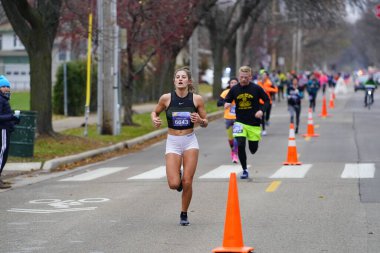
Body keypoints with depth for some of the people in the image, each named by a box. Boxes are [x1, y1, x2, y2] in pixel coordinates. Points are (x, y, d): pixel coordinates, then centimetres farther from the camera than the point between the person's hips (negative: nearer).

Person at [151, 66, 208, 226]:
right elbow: (155, 112, 13)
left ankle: (184, 214, 17)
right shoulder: (166, 98, -5)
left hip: (190, 142, 0)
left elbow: (205, 123, 5)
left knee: (187, 183, -5)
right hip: (172, 142, 0)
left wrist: (200, 120, -17)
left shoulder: (197, 99, -4)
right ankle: (178, 178, 26)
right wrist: (154, 120, -9)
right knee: (174, 184, -12)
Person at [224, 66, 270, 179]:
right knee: (240, 145, -14)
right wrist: (226, 104, -14)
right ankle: (244, 171, 2)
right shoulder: (234, 89, -1)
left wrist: (261, 110, -14)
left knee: (253, 149, 7)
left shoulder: (256, 88, -6)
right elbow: (227, 100, 10)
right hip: (240, 122, 1)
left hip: (254, 123, 0)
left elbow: (267, 100, 3)